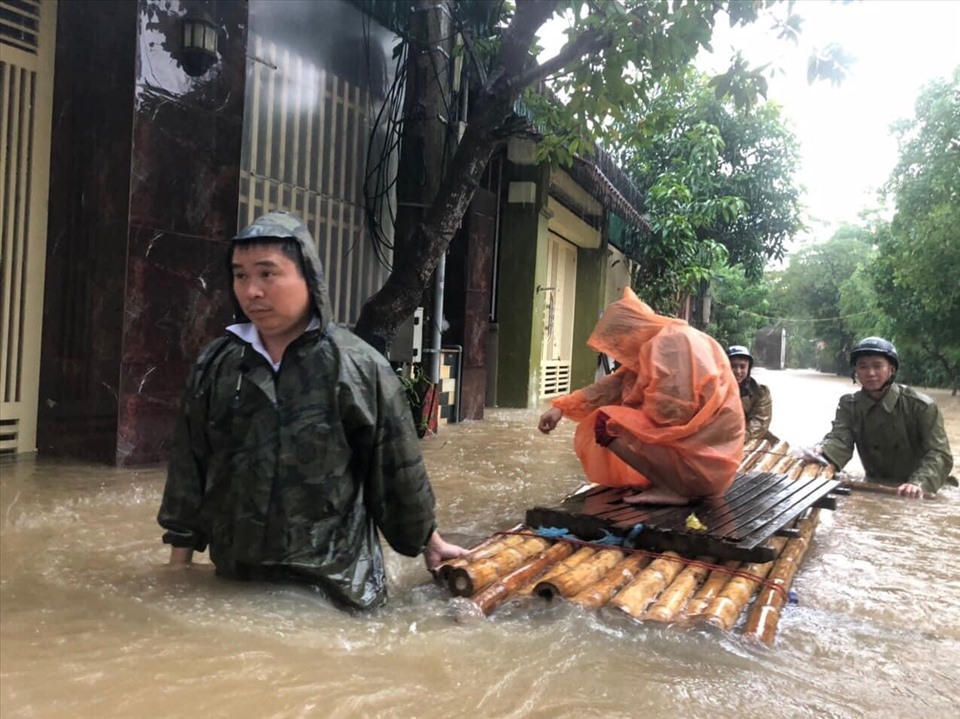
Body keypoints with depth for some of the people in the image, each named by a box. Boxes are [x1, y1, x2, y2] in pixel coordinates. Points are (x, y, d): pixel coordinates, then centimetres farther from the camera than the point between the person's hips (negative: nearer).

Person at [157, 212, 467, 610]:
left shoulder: (359, 367, -11)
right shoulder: (213, 366, 1)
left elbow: (398, 471, -2)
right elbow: (189, 471, 9)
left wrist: (429, 541, 9)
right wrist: (179, 564, 11)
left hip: (334, 585, -3)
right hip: (234, 583, 4)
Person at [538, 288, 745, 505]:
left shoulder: (671, 343, -16)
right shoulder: (657, 343, 13)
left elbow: (669, 413, -23)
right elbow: (615, 383, 12)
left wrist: (614, 423, -6)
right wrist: (561, 407, 7)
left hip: (701, 459, -10)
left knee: (606, 425, -11)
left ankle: (670, 488, -9)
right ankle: (668, 483, 10)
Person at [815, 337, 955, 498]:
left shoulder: (922, 406, -10)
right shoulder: (849, 405, 0)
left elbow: (939, 454, -18)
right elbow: (840, 440, -15)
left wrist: (919, 484, -37)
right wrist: (821, 451, -39)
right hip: (875, 488, 1)